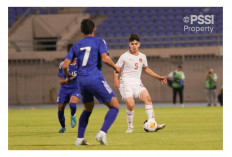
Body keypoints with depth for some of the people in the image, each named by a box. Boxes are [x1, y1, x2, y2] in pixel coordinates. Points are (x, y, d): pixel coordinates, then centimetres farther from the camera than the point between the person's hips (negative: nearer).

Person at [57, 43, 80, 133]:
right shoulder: (63, 65, -9)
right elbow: (61, 81, -12)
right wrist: (66, 81, -33)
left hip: (75, 89, -1)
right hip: (64, 89, 1)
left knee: (72, 104, -30)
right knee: (60, 109, 1)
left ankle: (73, 116, 6)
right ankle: (63, 127, 30)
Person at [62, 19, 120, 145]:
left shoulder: (76, 46, 15)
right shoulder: (99, 42, 3)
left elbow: (65, 66, 9)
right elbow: (105, 58, -13)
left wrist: (68, 76, 30)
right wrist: (115, 67, 4)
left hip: (81, 80, 6)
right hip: (95, 79, -6)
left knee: (88, 109, 26)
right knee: (115, 106, 2)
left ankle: (79, 139, 19)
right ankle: (102, 133, -17)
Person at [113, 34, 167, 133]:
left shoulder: (142, 57, 15)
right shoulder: (125, 56, 1)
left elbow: (145, 69, 32)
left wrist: (158, 77, 29)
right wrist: (116, 80, -18)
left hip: (137, 83, 4)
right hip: (126, 83, -4)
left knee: (147, 97, -24)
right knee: (130, 104, -23)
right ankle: (130, 127, 0)